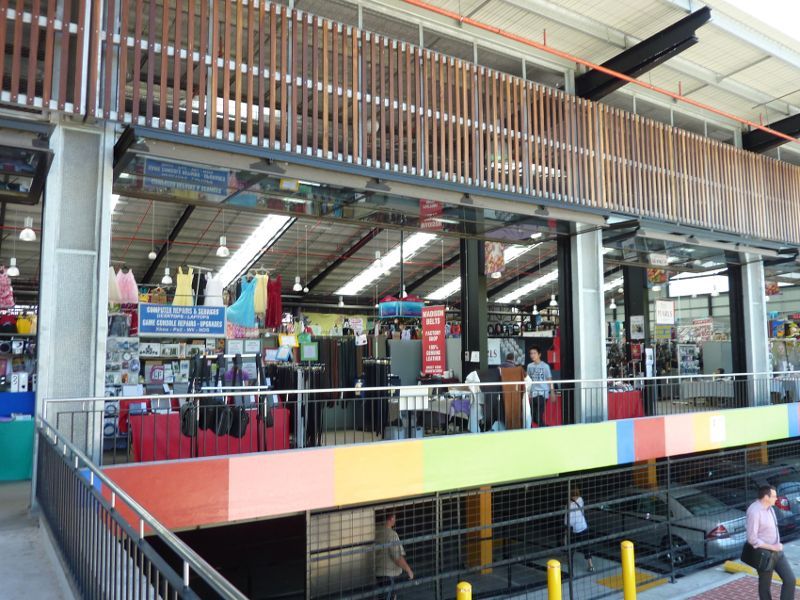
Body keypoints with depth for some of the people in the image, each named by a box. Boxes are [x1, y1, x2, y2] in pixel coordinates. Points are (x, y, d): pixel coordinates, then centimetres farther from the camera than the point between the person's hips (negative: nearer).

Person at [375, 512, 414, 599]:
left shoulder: (376, 532, 0)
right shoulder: (391, 534, -21)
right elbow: (398, 557, -21)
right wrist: (408, 570, -7)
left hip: (377, 573, 7)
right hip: (388, 575, -7)